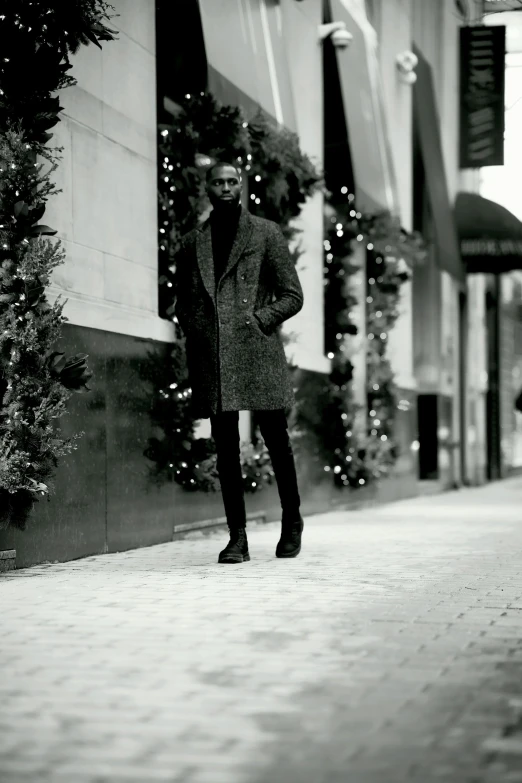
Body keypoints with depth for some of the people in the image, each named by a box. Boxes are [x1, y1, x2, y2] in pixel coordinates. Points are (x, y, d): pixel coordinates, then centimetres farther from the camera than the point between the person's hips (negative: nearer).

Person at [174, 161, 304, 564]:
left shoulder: (266, 233, 7)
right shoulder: (191, 243, 15)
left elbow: (292, 295, 6)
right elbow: (182, 302, 22)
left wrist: (258, 319, -8)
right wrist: (194, 329, 3)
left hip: (258, 352, -2)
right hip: (212, 360, 2)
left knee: (276, 440, 4)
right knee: (225, 448, 1)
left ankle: (292, 521, 24)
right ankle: (237, 537, 5)